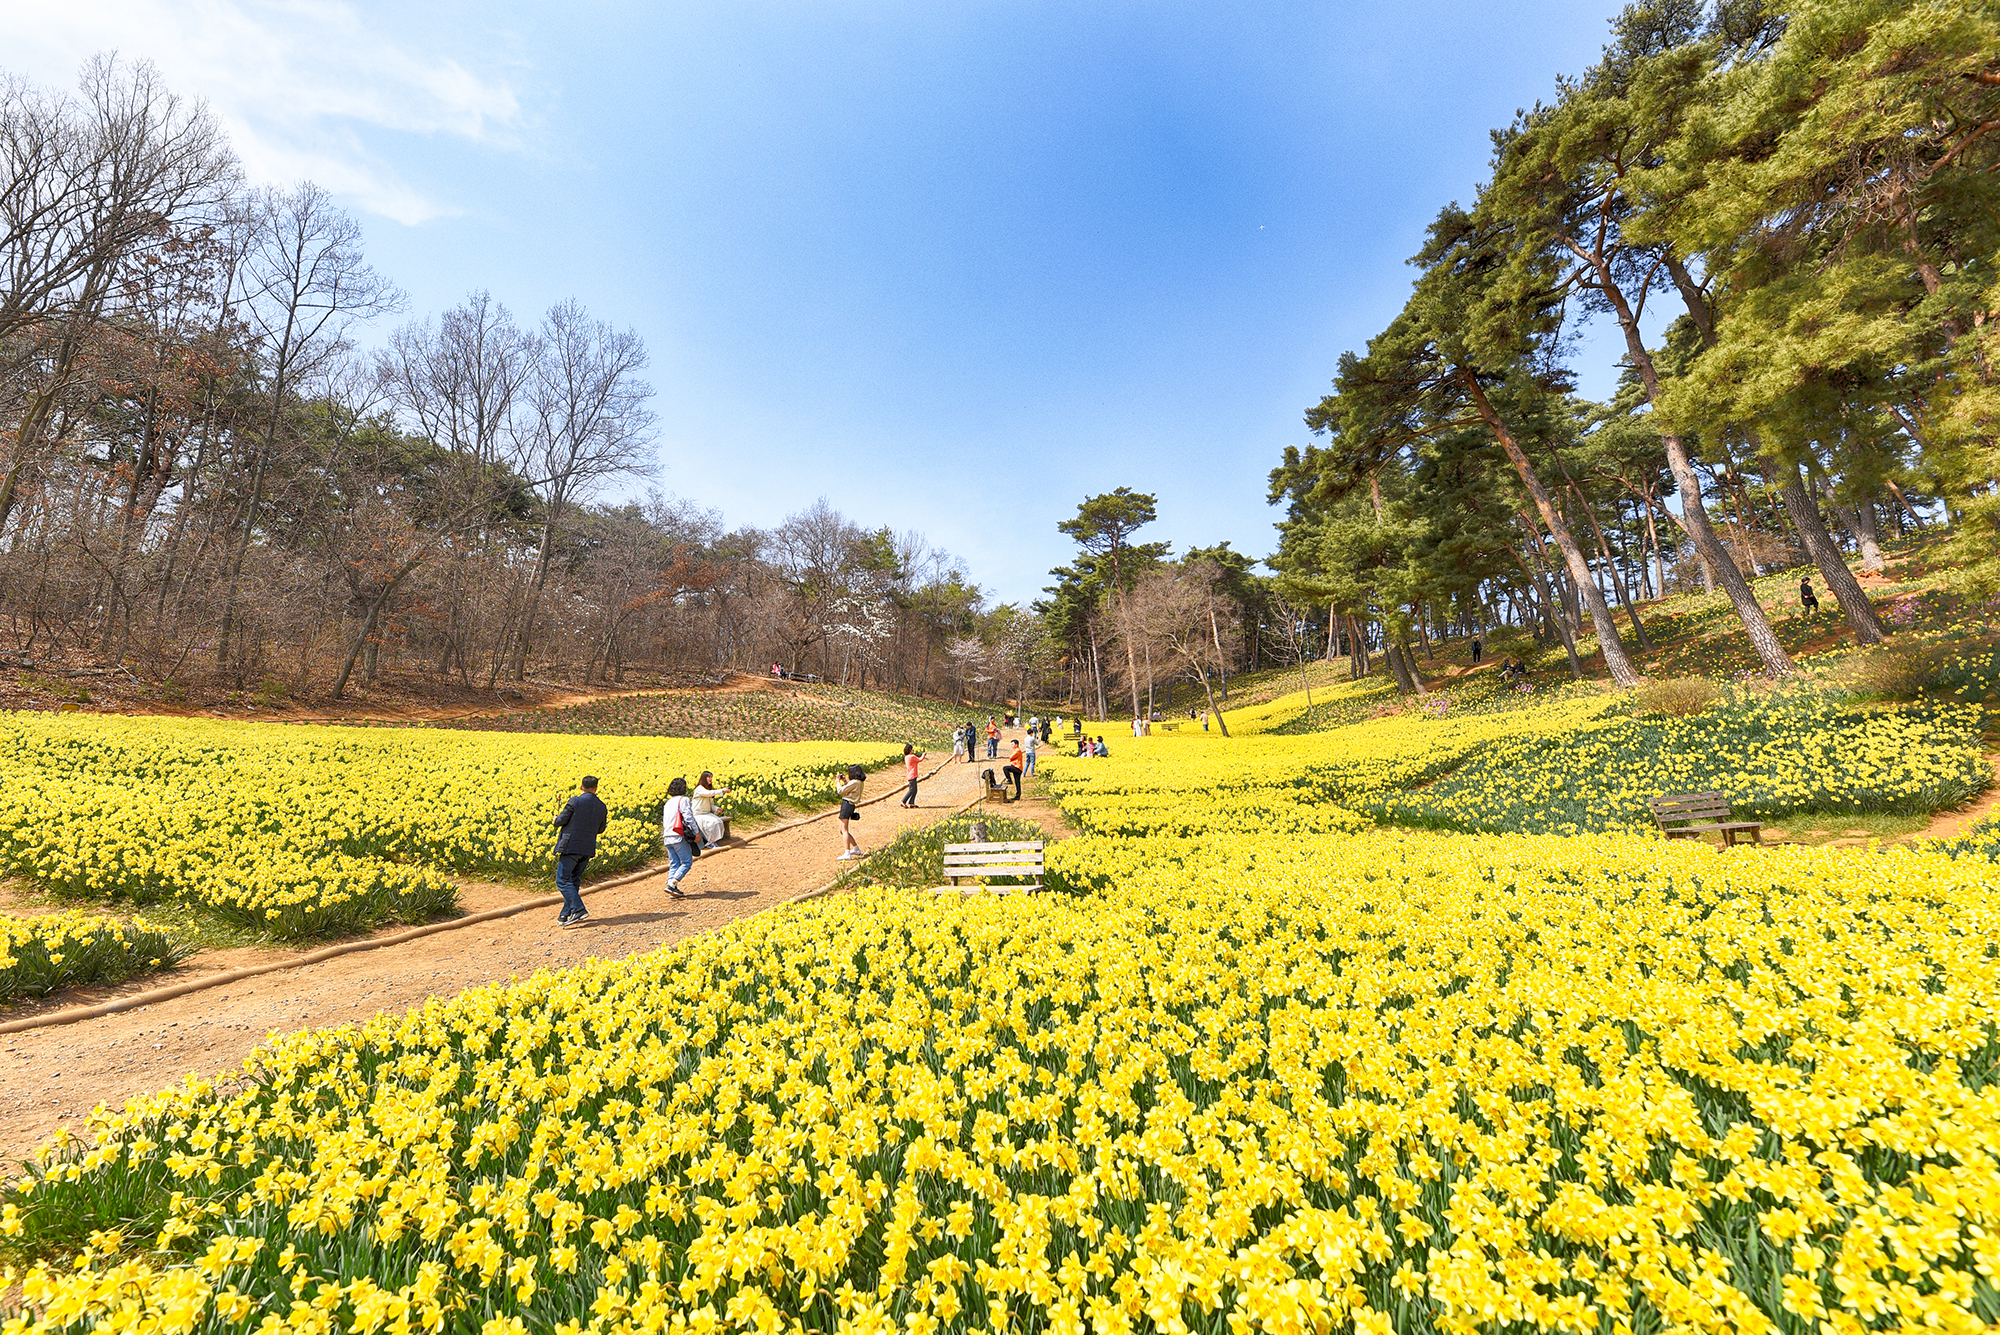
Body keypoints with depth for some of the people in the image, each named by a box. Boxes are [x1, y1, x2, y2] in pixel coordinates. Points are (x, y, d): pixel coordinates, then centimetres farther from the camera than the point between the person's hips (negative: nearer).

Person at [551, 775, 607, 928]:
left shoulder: (575, 801, -10)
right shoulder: (602, 807, 8)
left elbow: (560, 821, -8)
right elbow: (600, 830, 16)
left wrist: (556, 819, 15)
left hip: (571, 847, -6)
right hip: (587, 849, 6)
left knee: (563, 881, -2)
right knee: (573, 881, 15)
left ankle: (579, 910, -12)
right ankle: (565, 915, 17)